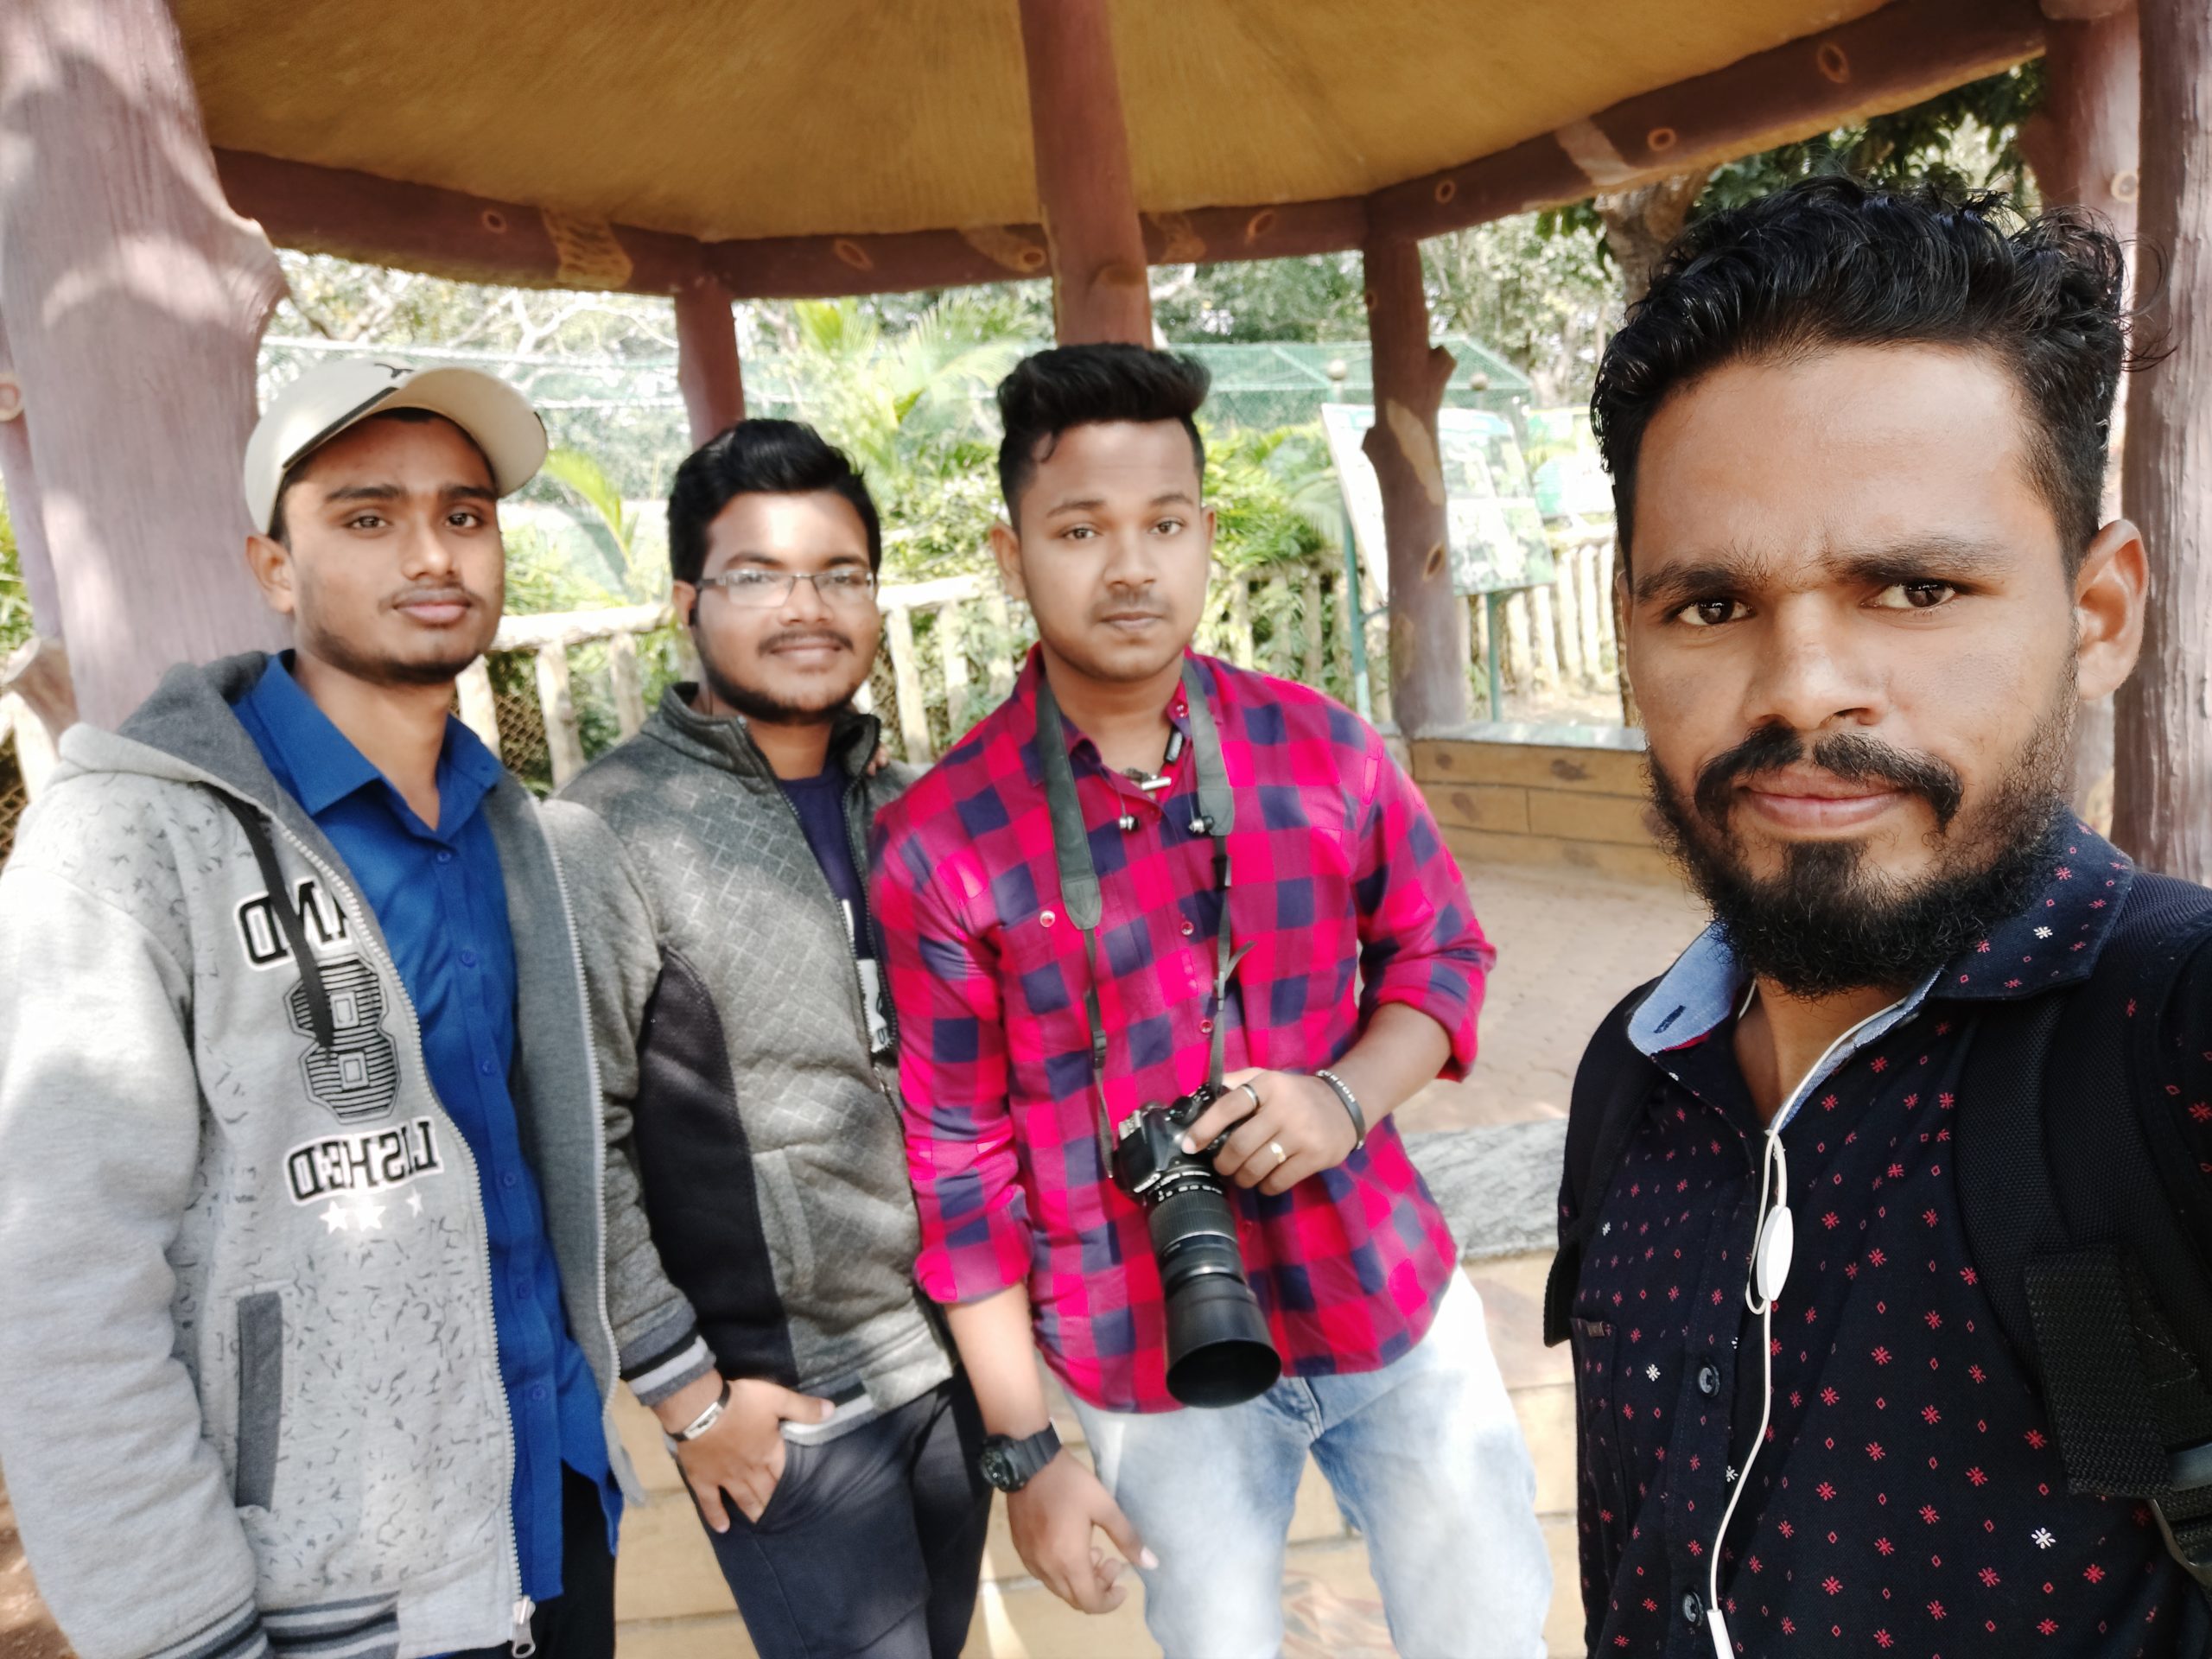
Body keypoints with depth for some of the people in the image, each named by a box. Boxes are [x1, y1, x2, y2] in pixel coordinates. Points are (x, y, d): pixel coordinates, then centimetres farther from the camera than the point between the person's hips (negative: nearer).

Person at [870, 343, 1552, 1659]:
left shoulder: (1322, 748, -6)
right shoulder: (940, 844, -13)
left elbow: (1441, 954, 6)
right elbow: (961, 1158, -8)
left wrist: (1348, 1094, -15)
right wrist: (1023, 1449, -4)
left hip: (1395, 1301, 3)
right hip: (1157, 1370, -2)